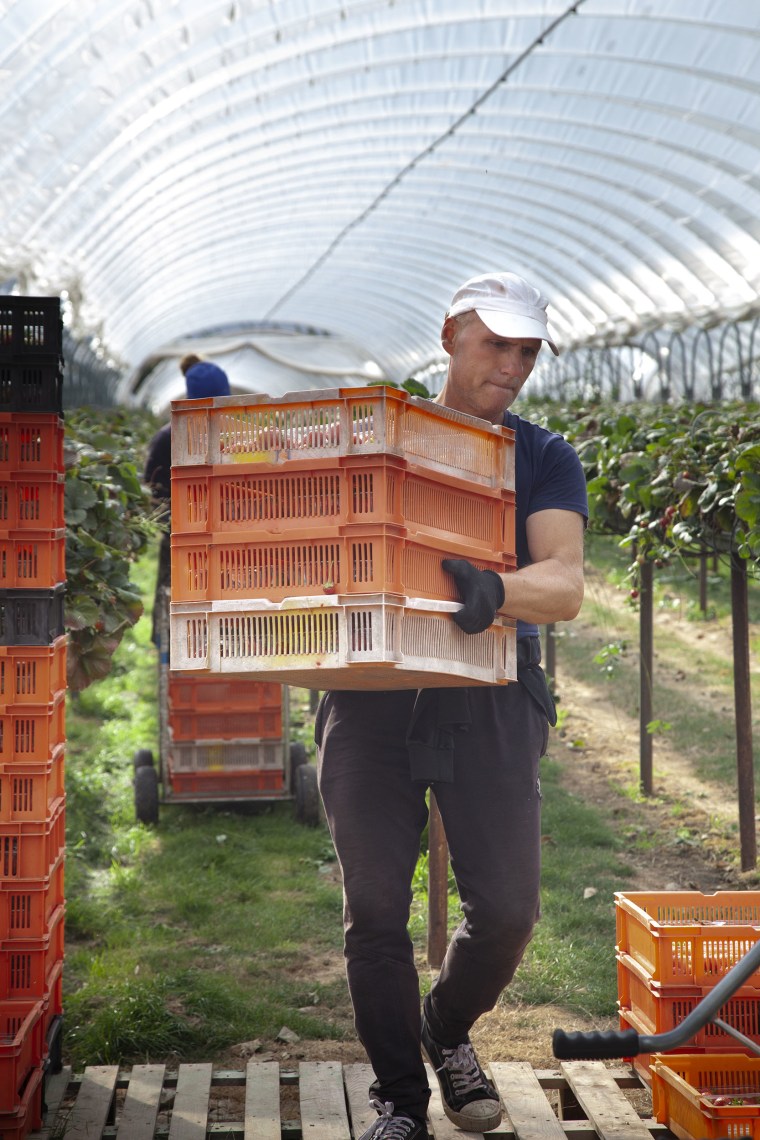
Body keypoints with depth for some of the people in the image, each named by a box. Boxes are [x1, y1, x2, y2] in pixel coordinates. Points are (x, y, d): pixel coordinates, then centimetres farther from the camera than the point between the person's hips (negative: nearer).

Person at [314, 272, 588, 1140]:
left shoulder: (543, 461, 9)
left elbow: (565, 586, -7)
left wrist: (493, 593, -28)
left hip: (486, 700, 0)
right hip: (371, 697, 0)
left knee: (505, 909, -4)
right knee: (375, 908, 0)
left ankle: (448, 1034, 28)